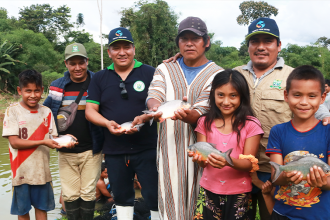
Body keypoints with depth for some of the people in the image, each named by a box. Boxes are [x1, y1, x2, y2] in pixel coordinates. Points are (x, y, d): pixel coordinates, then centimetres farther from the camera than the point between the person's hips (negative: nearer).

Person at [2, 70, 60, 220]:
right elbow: (14, 142, -13)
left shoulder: (46, 112, 3)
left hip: (42, 171, 3)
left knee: (41, 207, 15)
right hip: (21, 172, -2)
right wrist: (43, 142, -21)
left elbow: (53, 138, 2)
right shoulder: (13, 111, -7)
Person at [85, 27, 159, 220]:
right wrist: (107, 123, -15)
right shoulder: (100, 78, 8)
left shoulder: (150, 73, -1)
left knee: (155, 196, 1)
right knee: (121, 197, 18)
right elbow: (90, 110, 5)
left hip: (147, 148, -3)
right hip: (114, 151, 3)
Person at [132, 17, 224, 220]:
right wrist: (156, 108, -30)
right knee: (171, 199, 5)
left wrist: (187, 115, -34)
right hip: (170, 148, 2)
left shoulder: (216, 74, 2)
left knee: (197, 201, 3)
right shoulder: (164, 70, 12)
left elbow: (203, 111, -11)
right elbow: (154, 96, -6)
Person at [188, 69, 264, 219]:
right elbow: (203, 163, 0)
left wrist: (229, 161, -30)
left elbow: (249, 164, -10)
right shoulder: (205, 122, 1)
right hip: (208, 191, 2)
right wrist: (199, 158, -24)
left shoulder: (251, 125, -6)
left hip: (239, 194, -1)